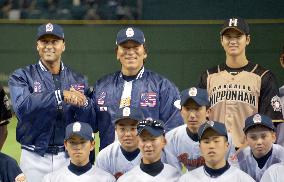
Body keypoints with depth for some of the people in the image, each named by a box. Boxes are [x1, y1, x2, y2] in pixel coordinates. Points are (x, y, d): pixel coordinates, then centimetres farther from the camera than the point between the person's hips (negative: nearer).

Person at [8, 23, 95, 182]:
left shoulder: (78, 80, 10)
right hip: (34, 159, -2)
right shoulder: (22, 76, 2)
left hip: (69, 158, 2)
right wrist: (61, 95, -26)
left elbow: (90, 125, 3)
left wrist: (82, 103, -18)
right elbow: (22, 106, -19)